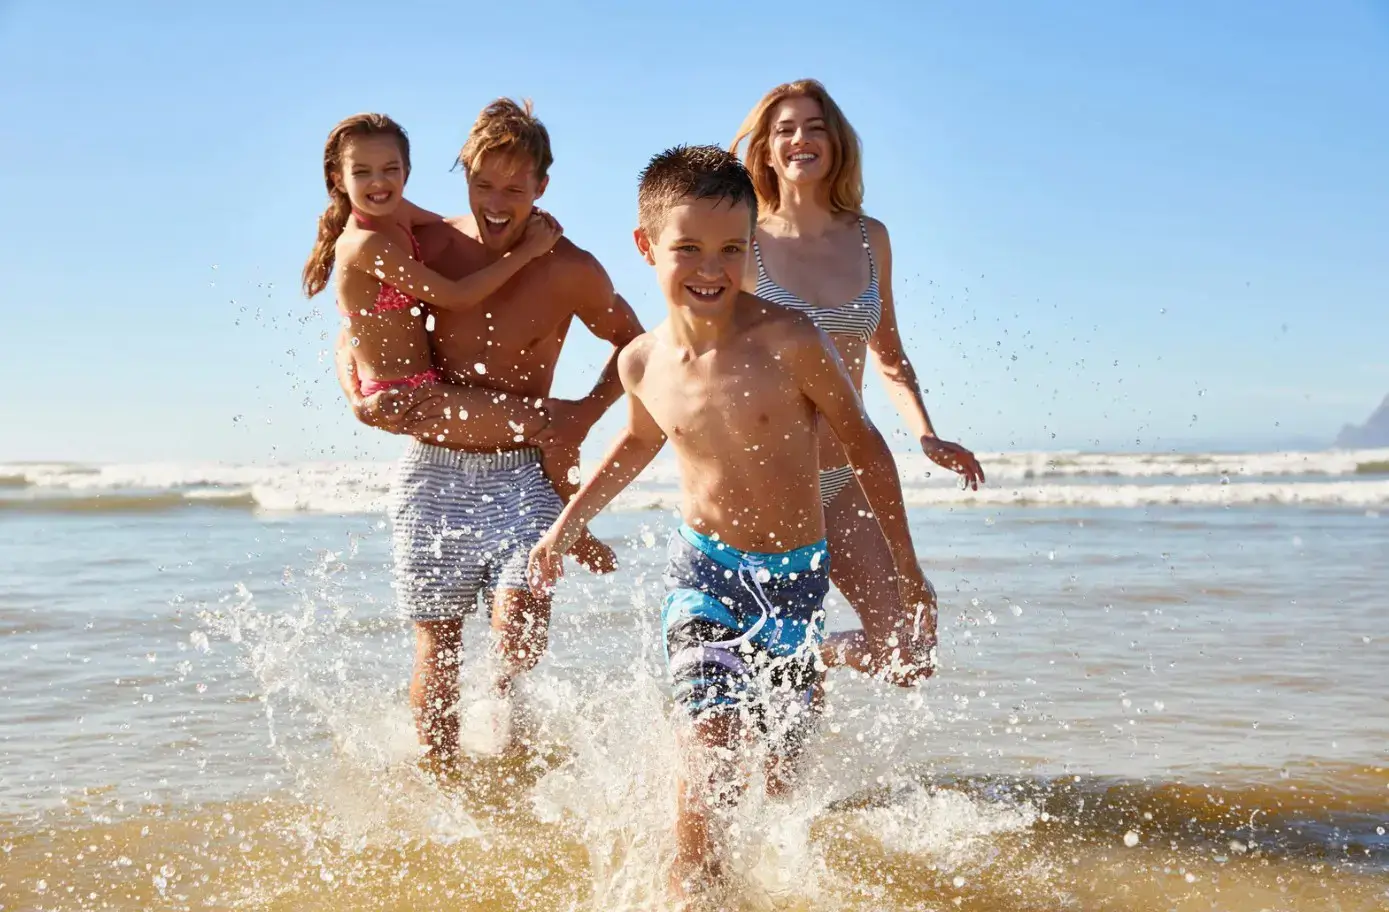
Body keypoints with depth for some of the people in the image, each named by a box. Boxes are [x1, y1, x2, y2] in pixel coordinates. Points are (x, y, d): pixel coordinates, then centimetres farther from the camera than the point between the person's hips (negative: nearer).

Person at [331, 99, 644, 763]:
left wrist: (585, 412, -3)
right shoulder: (425, 248, -2)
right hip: (433, 472, 2)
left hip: (523, 473, -1)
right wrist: (360, 398, -9)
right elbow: (354, 337, 10)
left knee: (521, 632, -17)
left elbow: (631, 342, 10)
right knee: (437, 644, 6)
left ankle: (510, 744, 11)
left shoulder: (569, 271, -7)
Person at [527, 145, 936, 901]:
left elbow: (864, 445, -7)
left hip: (794, 575, -1)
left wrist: (909, 574, -4)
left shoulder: (788, 342, -19)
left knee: (777, 769, 8)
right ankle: (689, 891, 2)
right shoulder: (643, 363, -7)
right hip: (703, 567, 1)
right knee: (709, 748, -15)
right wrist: (567, 523, 22)